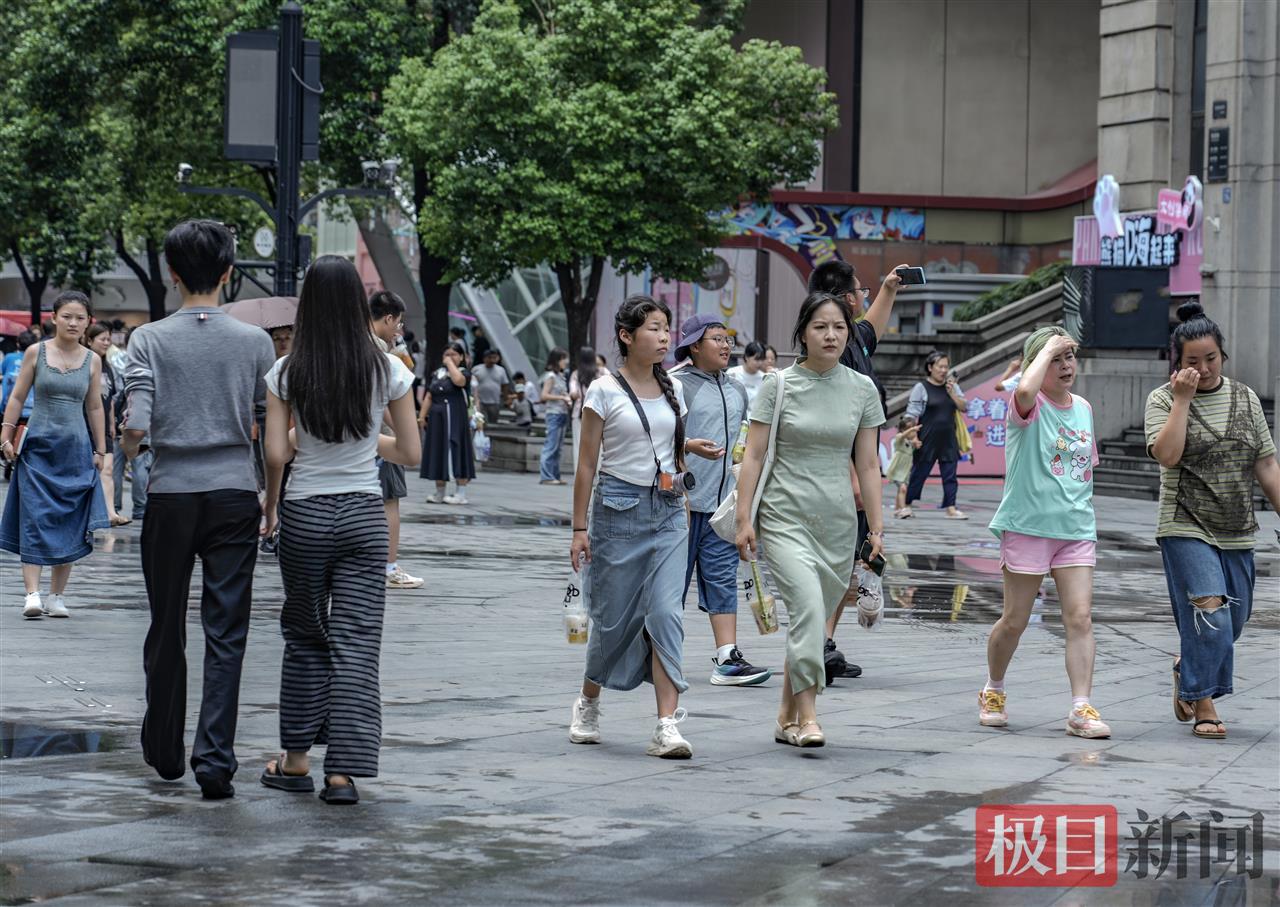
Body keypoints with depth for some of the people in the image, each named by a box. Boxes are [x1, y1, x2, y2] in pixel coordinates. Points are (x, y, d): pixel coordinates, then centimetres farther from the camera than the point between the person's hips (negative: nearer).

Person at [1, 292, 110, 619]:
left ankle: (57, 596, 9)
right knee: (35, 519, -10)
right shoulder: (36, 352, 1)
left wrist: (100, 451, 10)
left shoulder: (92, 361, 6)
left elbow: (95, 408, 11)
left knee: (69, 524, 2)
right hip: (39, 447, -2)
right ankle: (32, 594, -15)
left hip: (75, 450, 2)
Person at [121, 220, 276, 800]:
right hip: (234, 496, 0)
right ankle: (215, 762, -9)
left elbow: (137, 426, -12)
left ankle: (164, 752, 26)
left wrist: (129, 446, 9)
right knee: (226, 635, 0)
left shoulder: (150, 340, -4)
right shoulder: (254, 342, 0)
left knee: (167, 629, 14)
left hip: (170, 496, 0)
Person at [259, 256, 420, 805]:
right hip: (364, 514, 0)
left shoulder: (288, 372, -5)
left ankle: (297, 760, 19)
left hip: (303, 513, 0)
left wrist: (269, 504, 8)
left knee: (305, 636, 14)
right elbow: (411, 453, 0)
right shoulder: (387, 369, -3)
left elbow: (276, 454, -10)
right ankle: (343, 771, -4)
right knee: (356, 642, 1)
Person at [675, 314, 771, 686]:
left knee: (723, 579, 1)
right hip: (684, 501, -6)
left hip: (723, 501, 6)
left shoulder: (737, 389, 16)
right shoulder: (677, 384, -7)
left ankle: (727, 659, -4)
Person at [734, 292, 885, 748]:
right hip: (785, 517, -3)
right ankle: (806, 715, -20)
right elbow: (753, 456, -1)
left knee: (815, 620, 6)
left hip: (837, 522, 4)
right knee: (808, 607, -21)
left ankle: (787, 718, 19)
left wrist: (876, 526, 7)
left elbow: (867, 464, 10)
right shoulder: (778, 385, -2)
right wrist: (744, 518, -6)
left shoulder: (862, 389, 6)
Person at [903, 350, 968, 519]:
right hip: (927, 440, -5)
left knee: (950, 475, 3)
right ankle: (907, 505, 13)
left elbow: (963, 408, 5)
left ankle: (951, 508, 5)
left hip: (948, 440, 5)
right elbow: (912, 414, -8)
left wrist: (951, 392, -8)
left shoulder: (952, 386, 11)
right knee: (919, 473, 2)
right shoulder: (921, 388, -5)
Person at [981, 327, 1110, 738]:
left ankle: (1081, 708, -6)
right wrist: (1048, 346, -21)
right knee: (1015, 620, 5)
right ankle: (993, 692, 28)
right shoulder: (1030, 405, -8)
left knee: (1080, 617, -6)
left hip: (1076, 527, 5)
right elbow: (1025, 389, -35)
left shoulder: (1083, 407, 12)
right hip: (1028, 524, -5)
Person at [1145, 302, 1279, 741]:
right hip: (1187, 529, -5)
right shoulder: (1163, 399, -2)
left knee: (1233, 620, 11)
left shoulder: (1245, 398, 9)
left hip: (1238, 533, 5)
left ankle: (1185, 670, 39)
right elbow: (1167, 455, -18)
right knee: (1209, 613, -17)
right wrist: (1183, 398, -16)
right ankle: (1203, 707, -7)